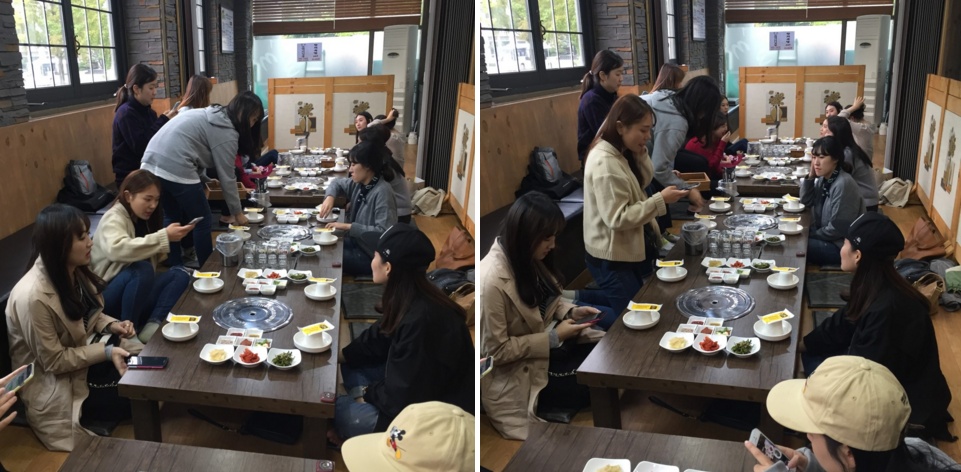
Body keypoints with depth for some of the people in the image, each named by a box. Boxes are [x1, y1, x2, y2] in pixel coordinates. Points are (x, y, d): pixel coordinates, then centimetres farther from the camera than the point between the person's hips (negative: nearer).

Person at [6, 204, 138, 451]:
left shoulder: (75, 270, -8)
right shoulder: (33, 296, -32)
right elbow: (53, 361, -24)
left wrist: (112, 325, -10)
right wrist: (106, 352, -25)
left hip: (82, 353, 8)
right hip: (52, 381, -7)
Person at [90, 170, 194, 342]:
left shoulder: (143, 219, 10)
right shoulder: (113, 218, -14)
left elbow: (153, 258, 8)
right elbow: (116, 249, -37)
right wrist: (164, 237, -39)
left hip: (136, 291, 8)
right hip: (107, 297, -7)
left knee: (180, 274, -12)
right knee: (142, 269, -34)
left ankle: (152, 326, -28)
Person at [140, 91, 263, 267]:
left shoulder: (211, 115, 22)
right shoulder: (227, 132, -5)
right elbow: (227, 177, -3)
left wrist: (204, 180, 16)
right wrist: (237, 212, 5)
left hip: (151, 163, 9)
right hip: (175, 170, -9)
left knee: (171, 218, 21)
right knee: (202, 221, 6)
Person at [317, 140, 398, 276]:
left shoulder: (382, 192, -24)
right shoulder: (359, 184, 2)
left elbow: (383, 232, -29)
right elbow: (338, 183, 22)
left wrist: (348, 227, -26)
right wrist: (330, 197, -1)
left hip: (371, 255, -8)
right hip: (357, 243, 8)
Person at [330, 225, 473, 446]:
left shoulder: (421, 321, -34)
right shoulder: (412, 299, -5)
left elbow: (402, 399, -26)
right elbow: (380, 337, 12)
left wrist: (367, 392, -8)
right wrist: (340, 355, 3)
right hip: (419, 388, 10)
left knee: (337, 410, -9)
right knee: (352, 364, 11)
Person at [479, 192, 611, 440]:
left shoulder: (527, 258, -6)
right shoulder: (492, 281, -32)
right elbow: (497, 350, -26)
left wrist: (572, 311, -8)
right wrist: (554, 338, -22)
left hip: (541, 339, 8)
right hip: (514, 368, -8)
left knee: (607, 317, -1)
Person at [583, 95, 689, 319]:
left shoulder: (622, 153, 1)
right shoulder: (604, 163, -26)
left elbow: (644, 181, 12)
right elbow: (617, 218, -28)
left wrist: (640, 154, -3)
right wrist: (660, 199, -26)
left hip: (633, 249, 9)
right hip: (613, 258, -9)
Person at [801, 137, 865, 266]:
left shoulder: (843, 184, -23)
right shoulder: (824, 178, 3)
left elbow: (837, 228, -22)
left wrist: (812, 235, -9)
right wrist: (811, 176, -5)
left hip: (841, 246, -8)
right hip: (828, 237, 8)